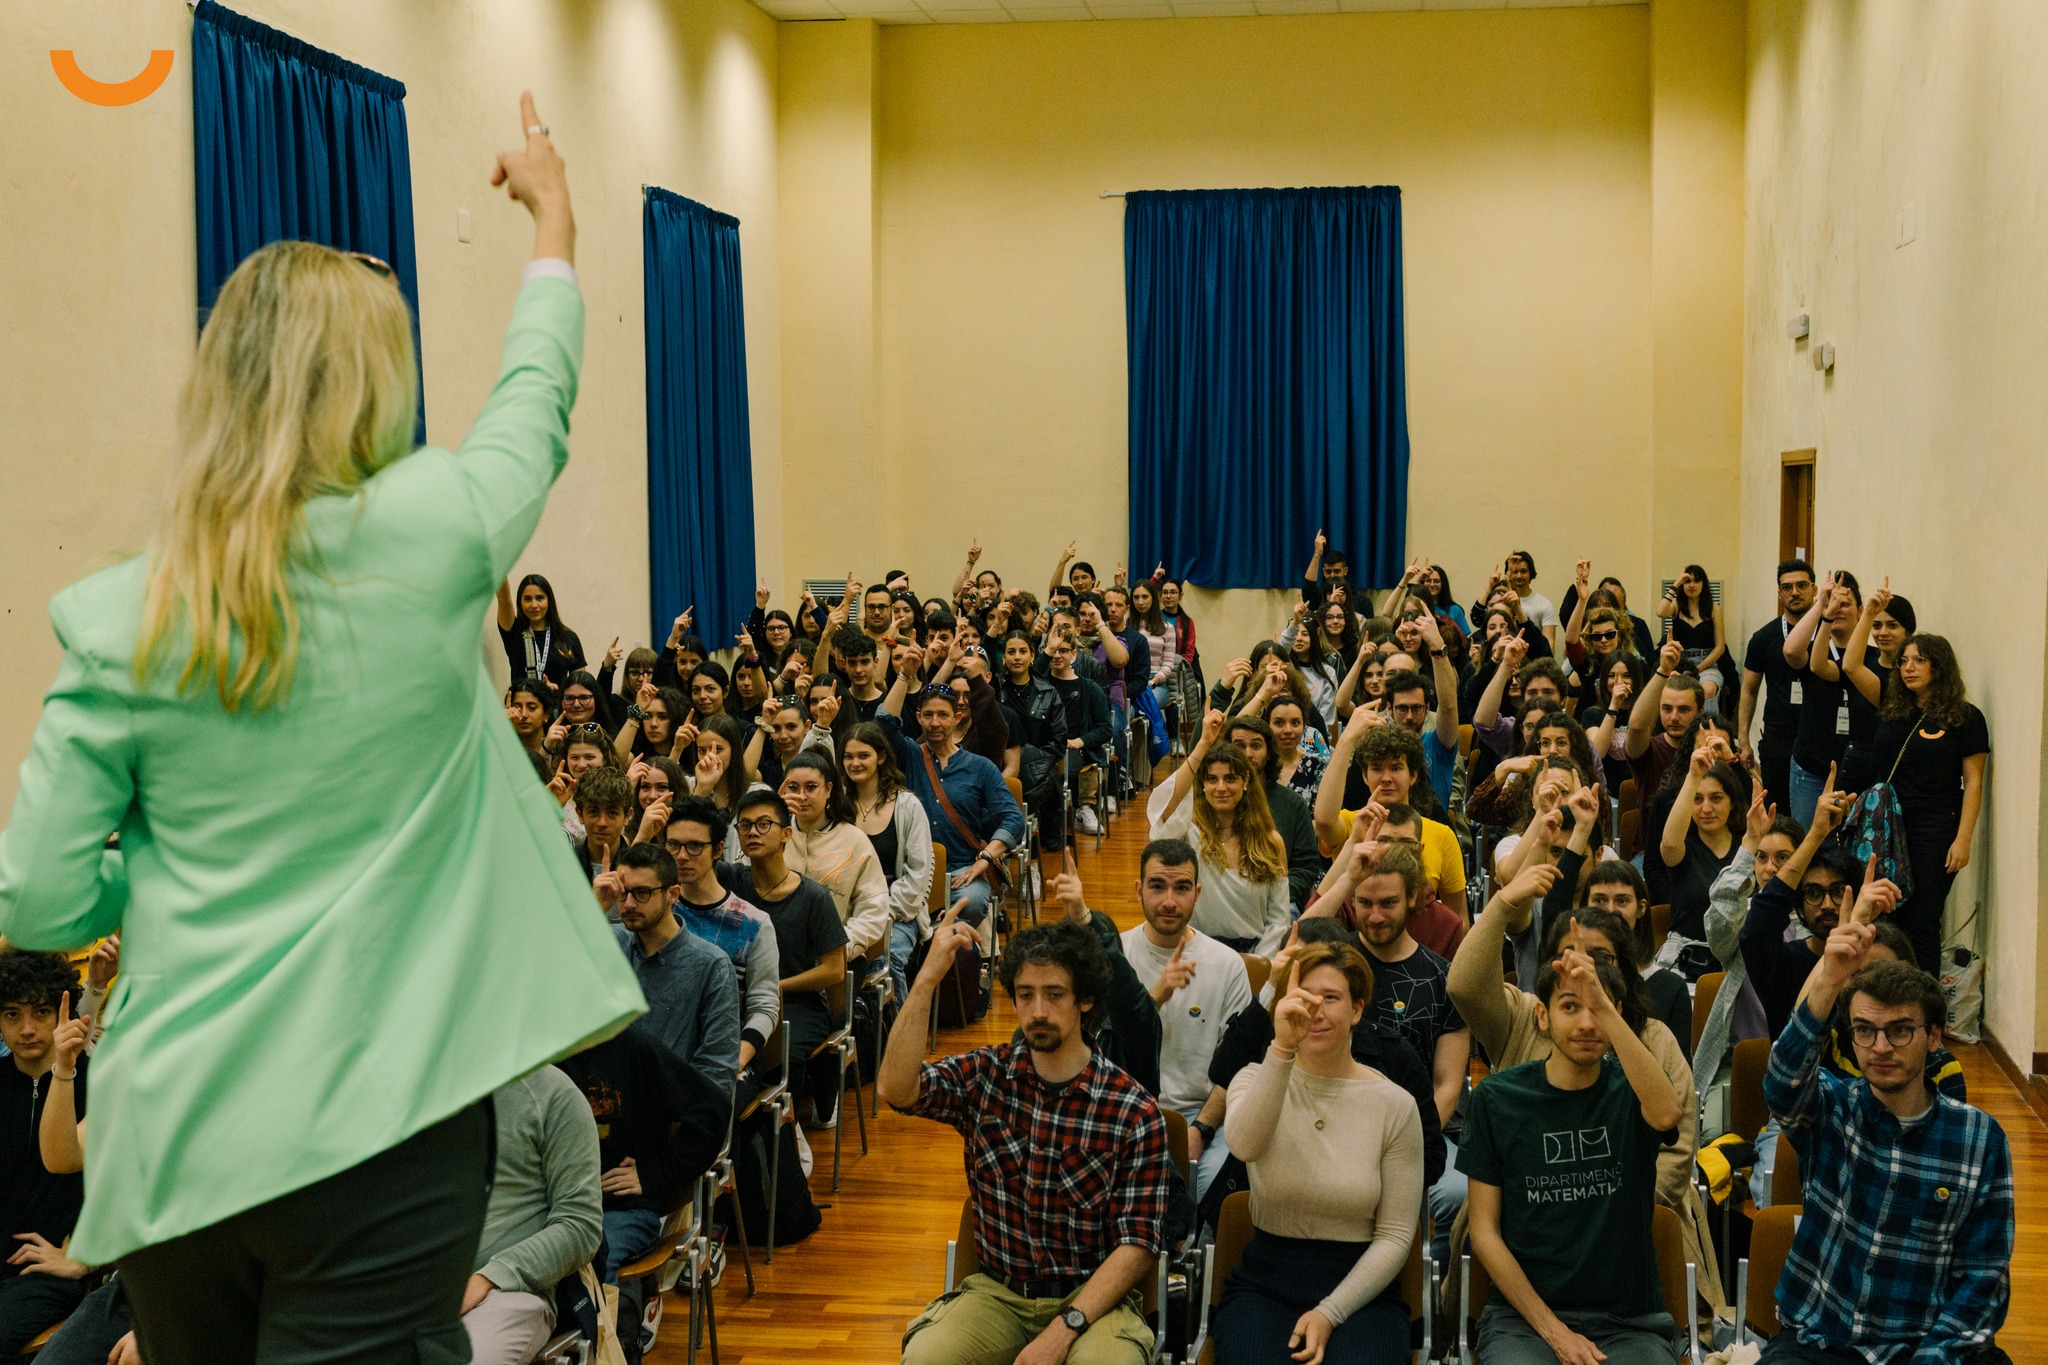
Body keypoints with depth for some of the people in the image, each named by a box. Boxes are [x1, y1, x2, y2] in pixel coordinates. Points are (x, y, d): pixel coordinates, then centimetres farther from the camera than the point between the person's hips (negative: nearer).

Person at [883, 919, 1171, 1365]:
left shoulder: (1135, 1113, -7)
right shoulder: (985, 1076, 1)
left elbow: (1139, 1244, -9)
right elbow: (897, 1089, -17)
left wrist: (1064, 1329, -21)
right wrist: (928, 978, -23)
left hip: (1089, 1297, -2)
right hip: (996, 1291, 2)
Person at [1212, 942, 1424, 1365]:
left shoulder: (1394, 1104, -1)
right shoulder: (1257, 1080, 0)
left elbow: (1395, 1235, -1)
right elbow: (1244, 1144, -25)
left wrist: (1330, 1313, -13)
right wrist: (1281, 1048, -39)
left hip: (1360, 1289, 0)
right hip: (1264, 1282, 0)